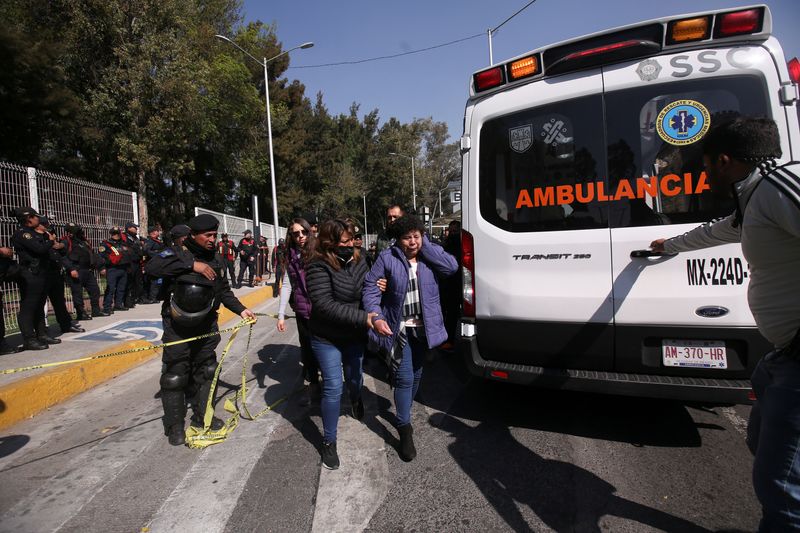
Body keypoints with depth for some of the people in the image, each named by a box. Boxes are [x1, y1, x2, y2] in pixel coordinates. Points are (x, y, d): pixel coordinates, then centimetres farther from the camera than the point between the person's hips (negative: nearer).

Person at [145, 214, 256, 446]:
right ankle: (174, 425, 19)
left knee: (205, 371, 15)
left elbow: (223, 290, 15)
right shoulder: (178, 252, -11)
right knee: (175, 375, 2)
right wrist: (191, 264, -33)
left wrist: (240, 309, 3)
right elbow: (152, 267, -30)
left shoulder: (215, 258, 6)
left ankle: (202, 415, 32)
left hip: (206, 326, 6)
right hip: (178, 327, -5)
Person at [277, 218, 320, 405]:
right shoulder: (291, 257, 5)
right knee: (307, 348, 15)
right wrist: (281, 314, 4)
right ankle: (313, 384, 34)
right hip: (302, 312, 4)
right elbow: (286, 286, 6)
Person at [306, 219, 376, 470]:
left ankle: (355, 399, 58)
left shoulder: (358, 261, -3)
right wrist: (363, 318, -34)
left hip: (355, 336, 5)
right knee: (333, 388, -3)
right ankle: (329, 442, 17)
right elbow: (325, 305, -30)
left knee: (355, 379, 22)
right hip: (327, 339, -5)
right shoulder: (318, 267, -22)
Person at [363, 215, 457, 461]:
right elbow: (370, 287, -9)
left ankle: (404, 413, 44)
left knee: (416, 375, 19)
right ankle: (405, 429, 10)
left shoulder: (429, 255, -1)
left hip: (423, 328, 4)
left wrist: (426, 245, -17)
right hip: (398, 329, -4)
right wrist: (376, 317, -21)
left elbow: (452, 266, -18)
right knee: (404, 378, -6)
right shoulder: (387, 258, -9)